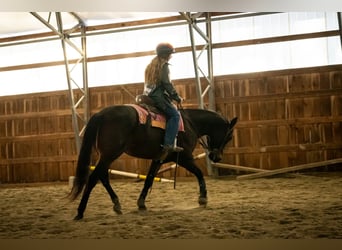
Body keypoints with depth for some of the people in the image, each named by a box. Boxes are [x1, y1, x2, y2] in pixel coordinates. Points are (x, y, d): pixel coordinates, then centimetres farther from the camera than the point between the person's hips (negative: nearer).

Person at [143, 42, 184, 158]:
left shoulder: (152, 64, 22)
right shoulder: (164, 65, -6)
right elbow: (167, 84, -14)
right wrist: (177, 97, -5)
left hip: (149, 95, 10)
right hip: (158, 96, -10)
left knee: (172, 112, 23)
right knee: (175, 114, -14)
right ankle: (168, 144, -27)